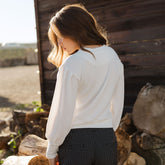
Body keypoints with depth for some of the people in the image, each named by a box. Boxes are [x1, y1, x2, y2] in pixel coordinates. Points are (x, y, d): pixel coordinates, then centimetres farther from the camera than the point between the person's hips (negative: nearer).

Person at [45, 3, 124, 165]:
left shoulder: (71, 64, -16)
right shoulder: (114, 57, 3)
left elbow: (62, 113, -13)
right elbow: (117, 104, 10)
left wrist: (51, 150, -1)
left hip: (76, 141, -5)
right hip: (107, 141, 6)